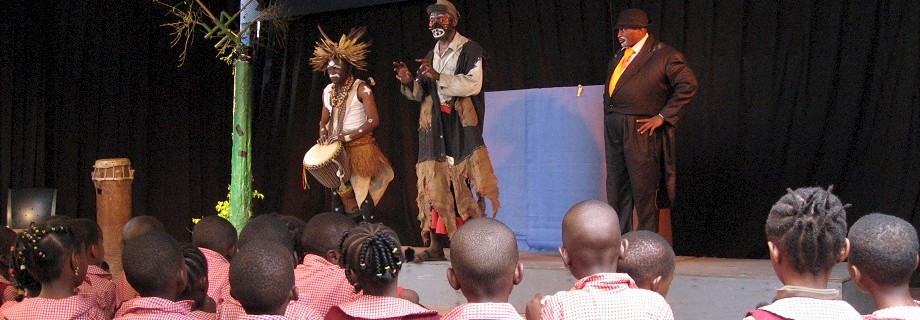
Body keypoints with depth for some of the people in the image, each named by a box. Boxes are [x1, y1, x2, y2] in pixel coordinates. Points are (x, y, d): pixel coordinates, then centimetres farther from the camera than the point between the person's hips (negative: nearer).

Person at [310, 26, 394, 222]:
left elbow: (373, 121, -20)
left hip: (360, 147, -7)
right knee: (340, 191, 10)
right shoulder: (328, 91, 9)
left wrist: (346, 136, -23)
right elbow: (324, 120, 19)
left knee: (361, 195, -8)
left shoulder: (360, 88, -13)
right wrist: (323, 136, -3)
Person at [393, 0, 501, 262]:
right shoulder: (430, 56, 19)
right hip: (435, 127, 5)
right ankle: (436, 245, -2)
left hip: (462, 125, -5)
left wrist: (438, 76, -19)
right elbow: (420, 94, 20)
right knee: (435, 184, -2)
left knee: (462, 182, -12)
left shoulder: (470, 50, 1)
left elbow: (473, 84, -13)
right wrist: (408, 81, -1)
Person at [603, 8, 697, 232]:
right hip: (614, 130, 7)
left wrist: (662, 117, -12)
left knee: (643, 189, -3)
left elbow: (688, 86, -10)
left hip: (641, 130, -7)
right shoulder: (618, 58, 17)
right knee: (616, 187, 9)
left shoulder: (664, 55, -5)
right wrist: (608, 119, 11)